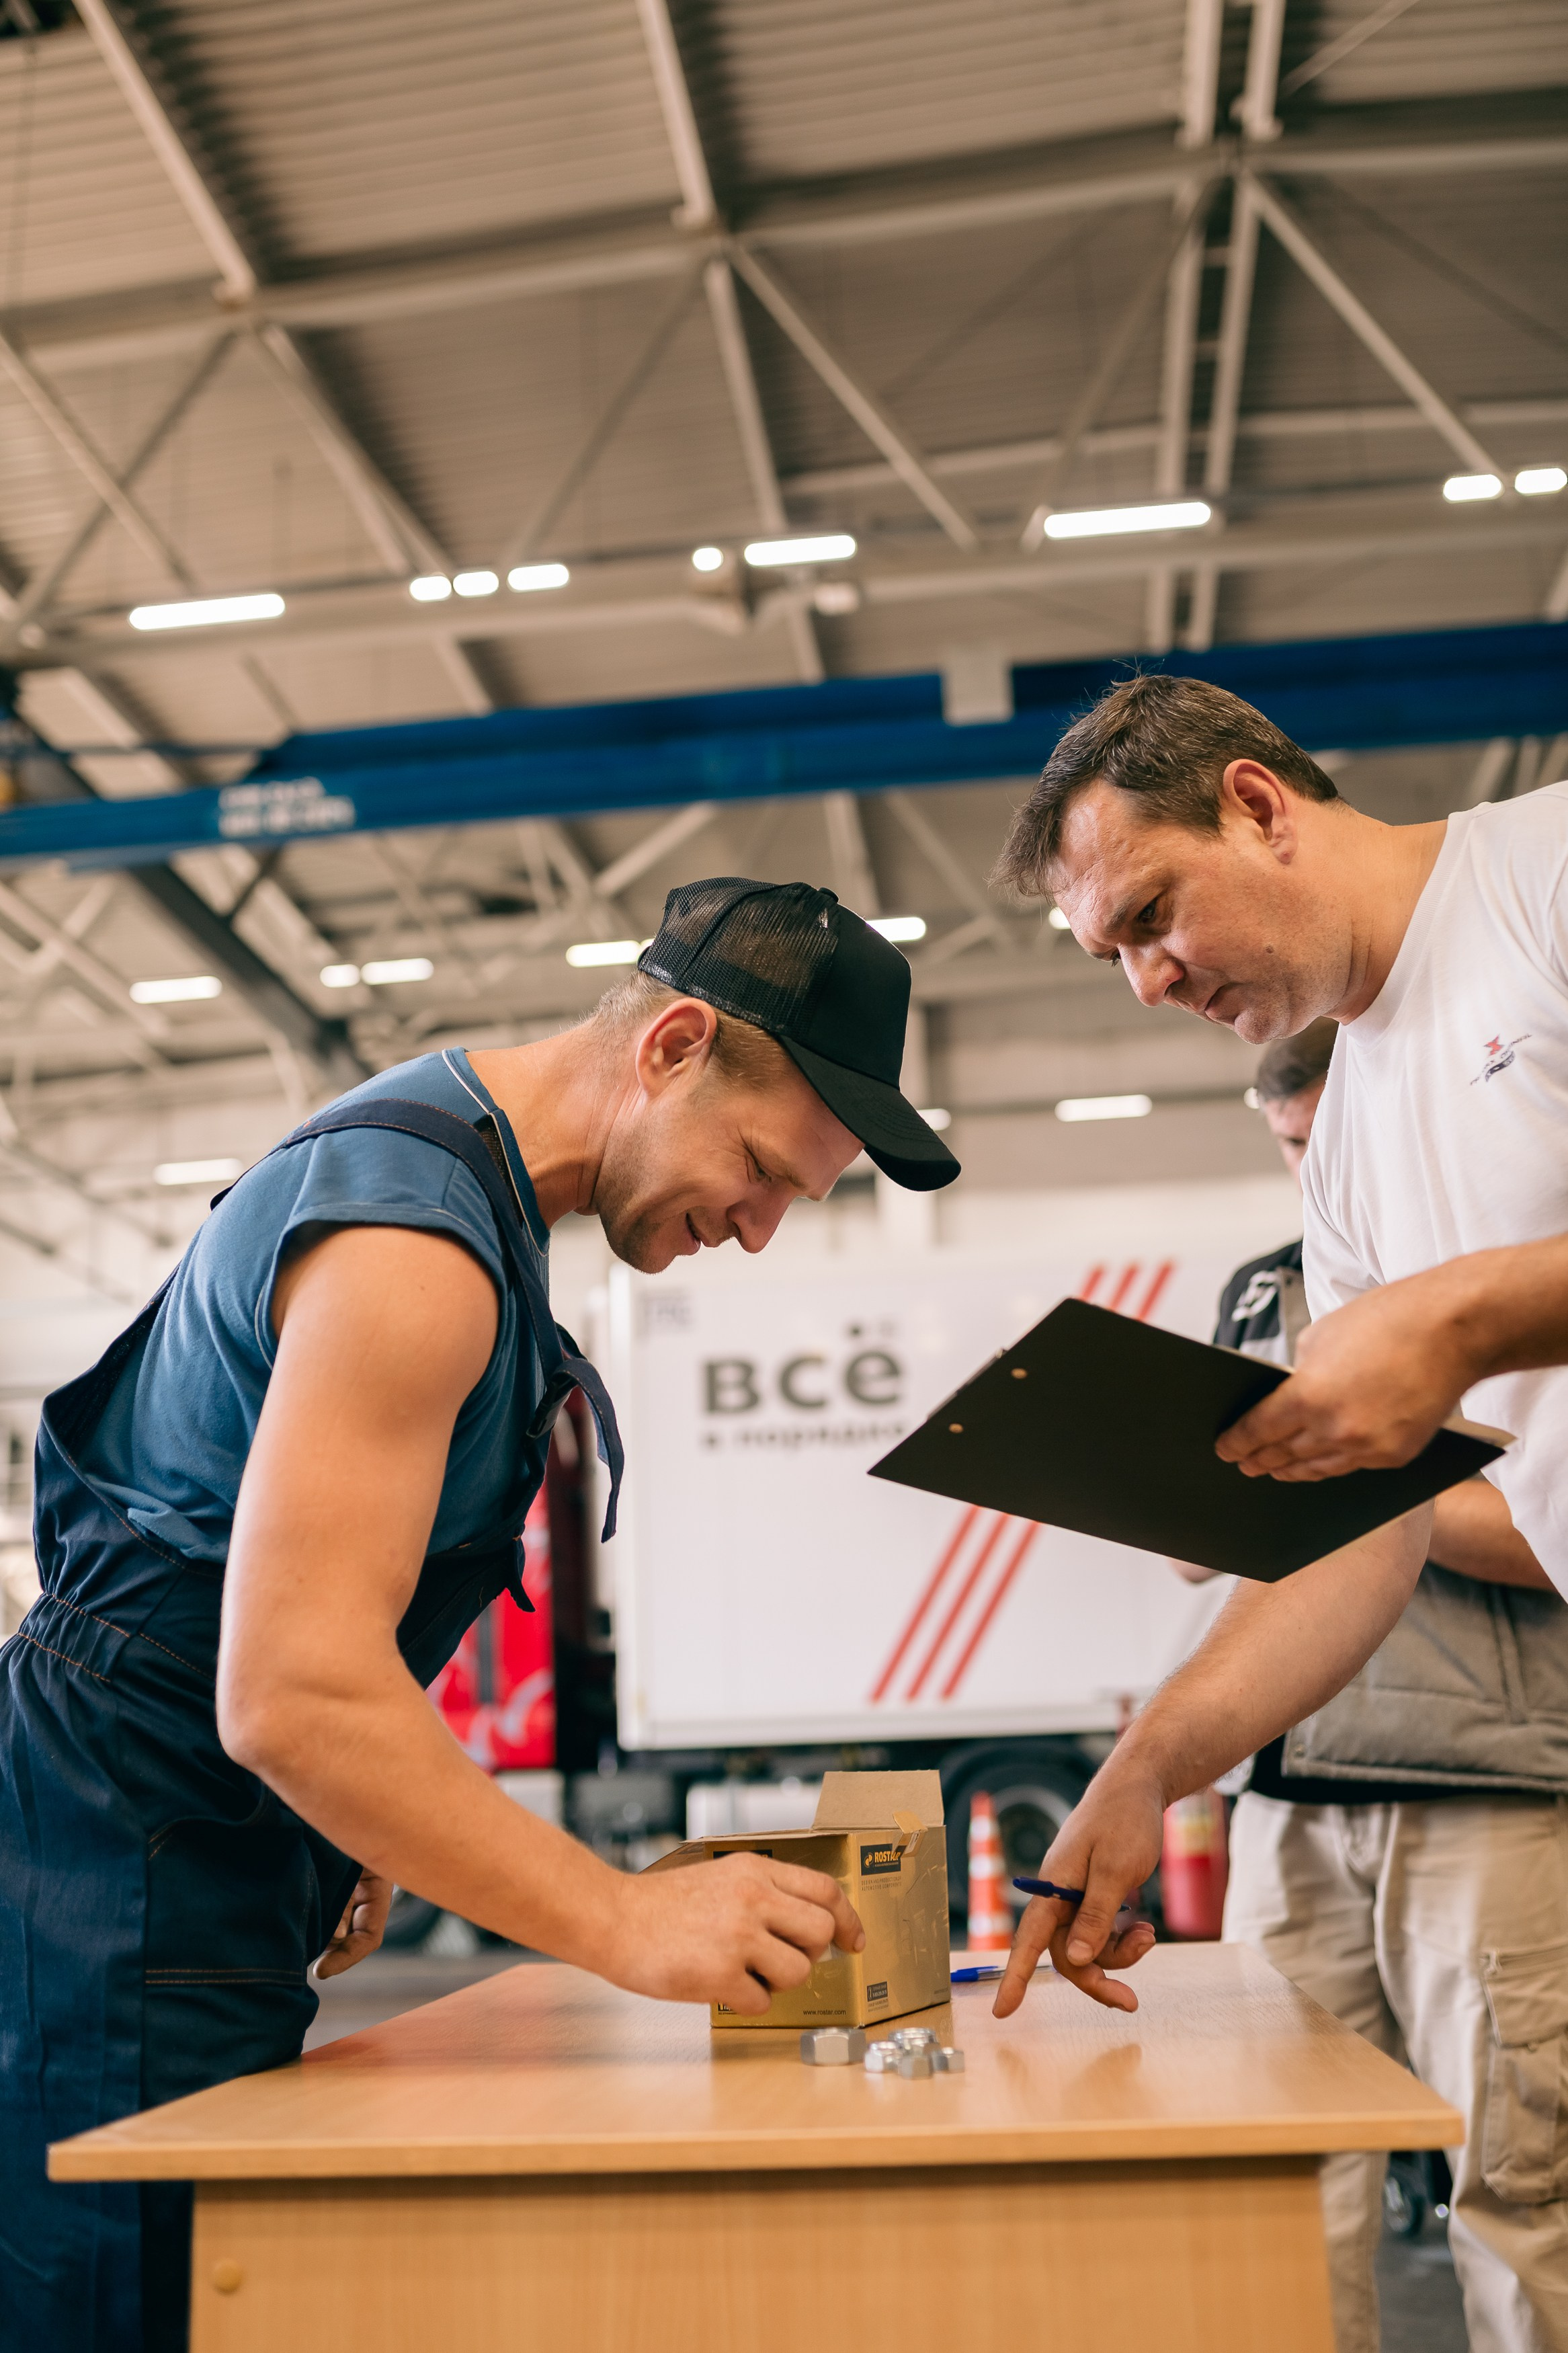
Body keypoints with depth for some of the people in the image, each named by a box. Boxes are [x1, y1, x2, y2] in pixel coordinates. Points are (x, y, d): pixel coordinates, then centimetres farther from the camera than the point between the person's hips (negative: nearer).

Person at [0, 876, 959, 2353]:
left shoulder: (456, 1162, 12)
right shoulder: (413, 1241, -22)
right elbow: (293, 1692, -28)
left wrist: (356, 1844, 19)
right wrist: (627, 1922, -26)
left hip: (203, 1874, 10)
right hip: (124, 1893, -10)